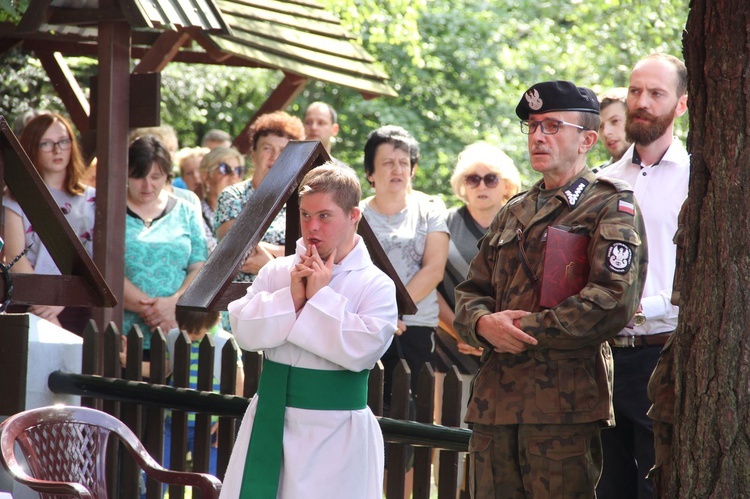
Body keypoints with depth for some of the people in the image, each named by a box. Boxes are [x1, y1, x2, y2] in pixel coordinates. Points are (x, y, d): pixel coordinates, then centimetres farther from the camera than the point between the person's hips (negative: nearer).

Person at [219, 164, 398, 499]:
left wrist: (320, 295, -15)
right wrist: (291, 296, -13)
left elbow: (362, 349, -19)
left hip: (334, 432, -4)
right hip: (272, 420, 4)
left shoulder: (375, 285, -7)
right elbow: (245, 332, -2)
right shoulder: (276, 272, 6)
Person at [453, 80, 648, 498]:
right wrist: (484, 324, -4)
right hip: (495, 400, 7)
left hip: (564, 402, -6)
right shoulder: (514, 213, 23)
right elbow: (470, 293, 21)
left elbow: (614, 301, -14)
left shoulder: (612, 208, 0)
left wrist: (524, 329, -10)